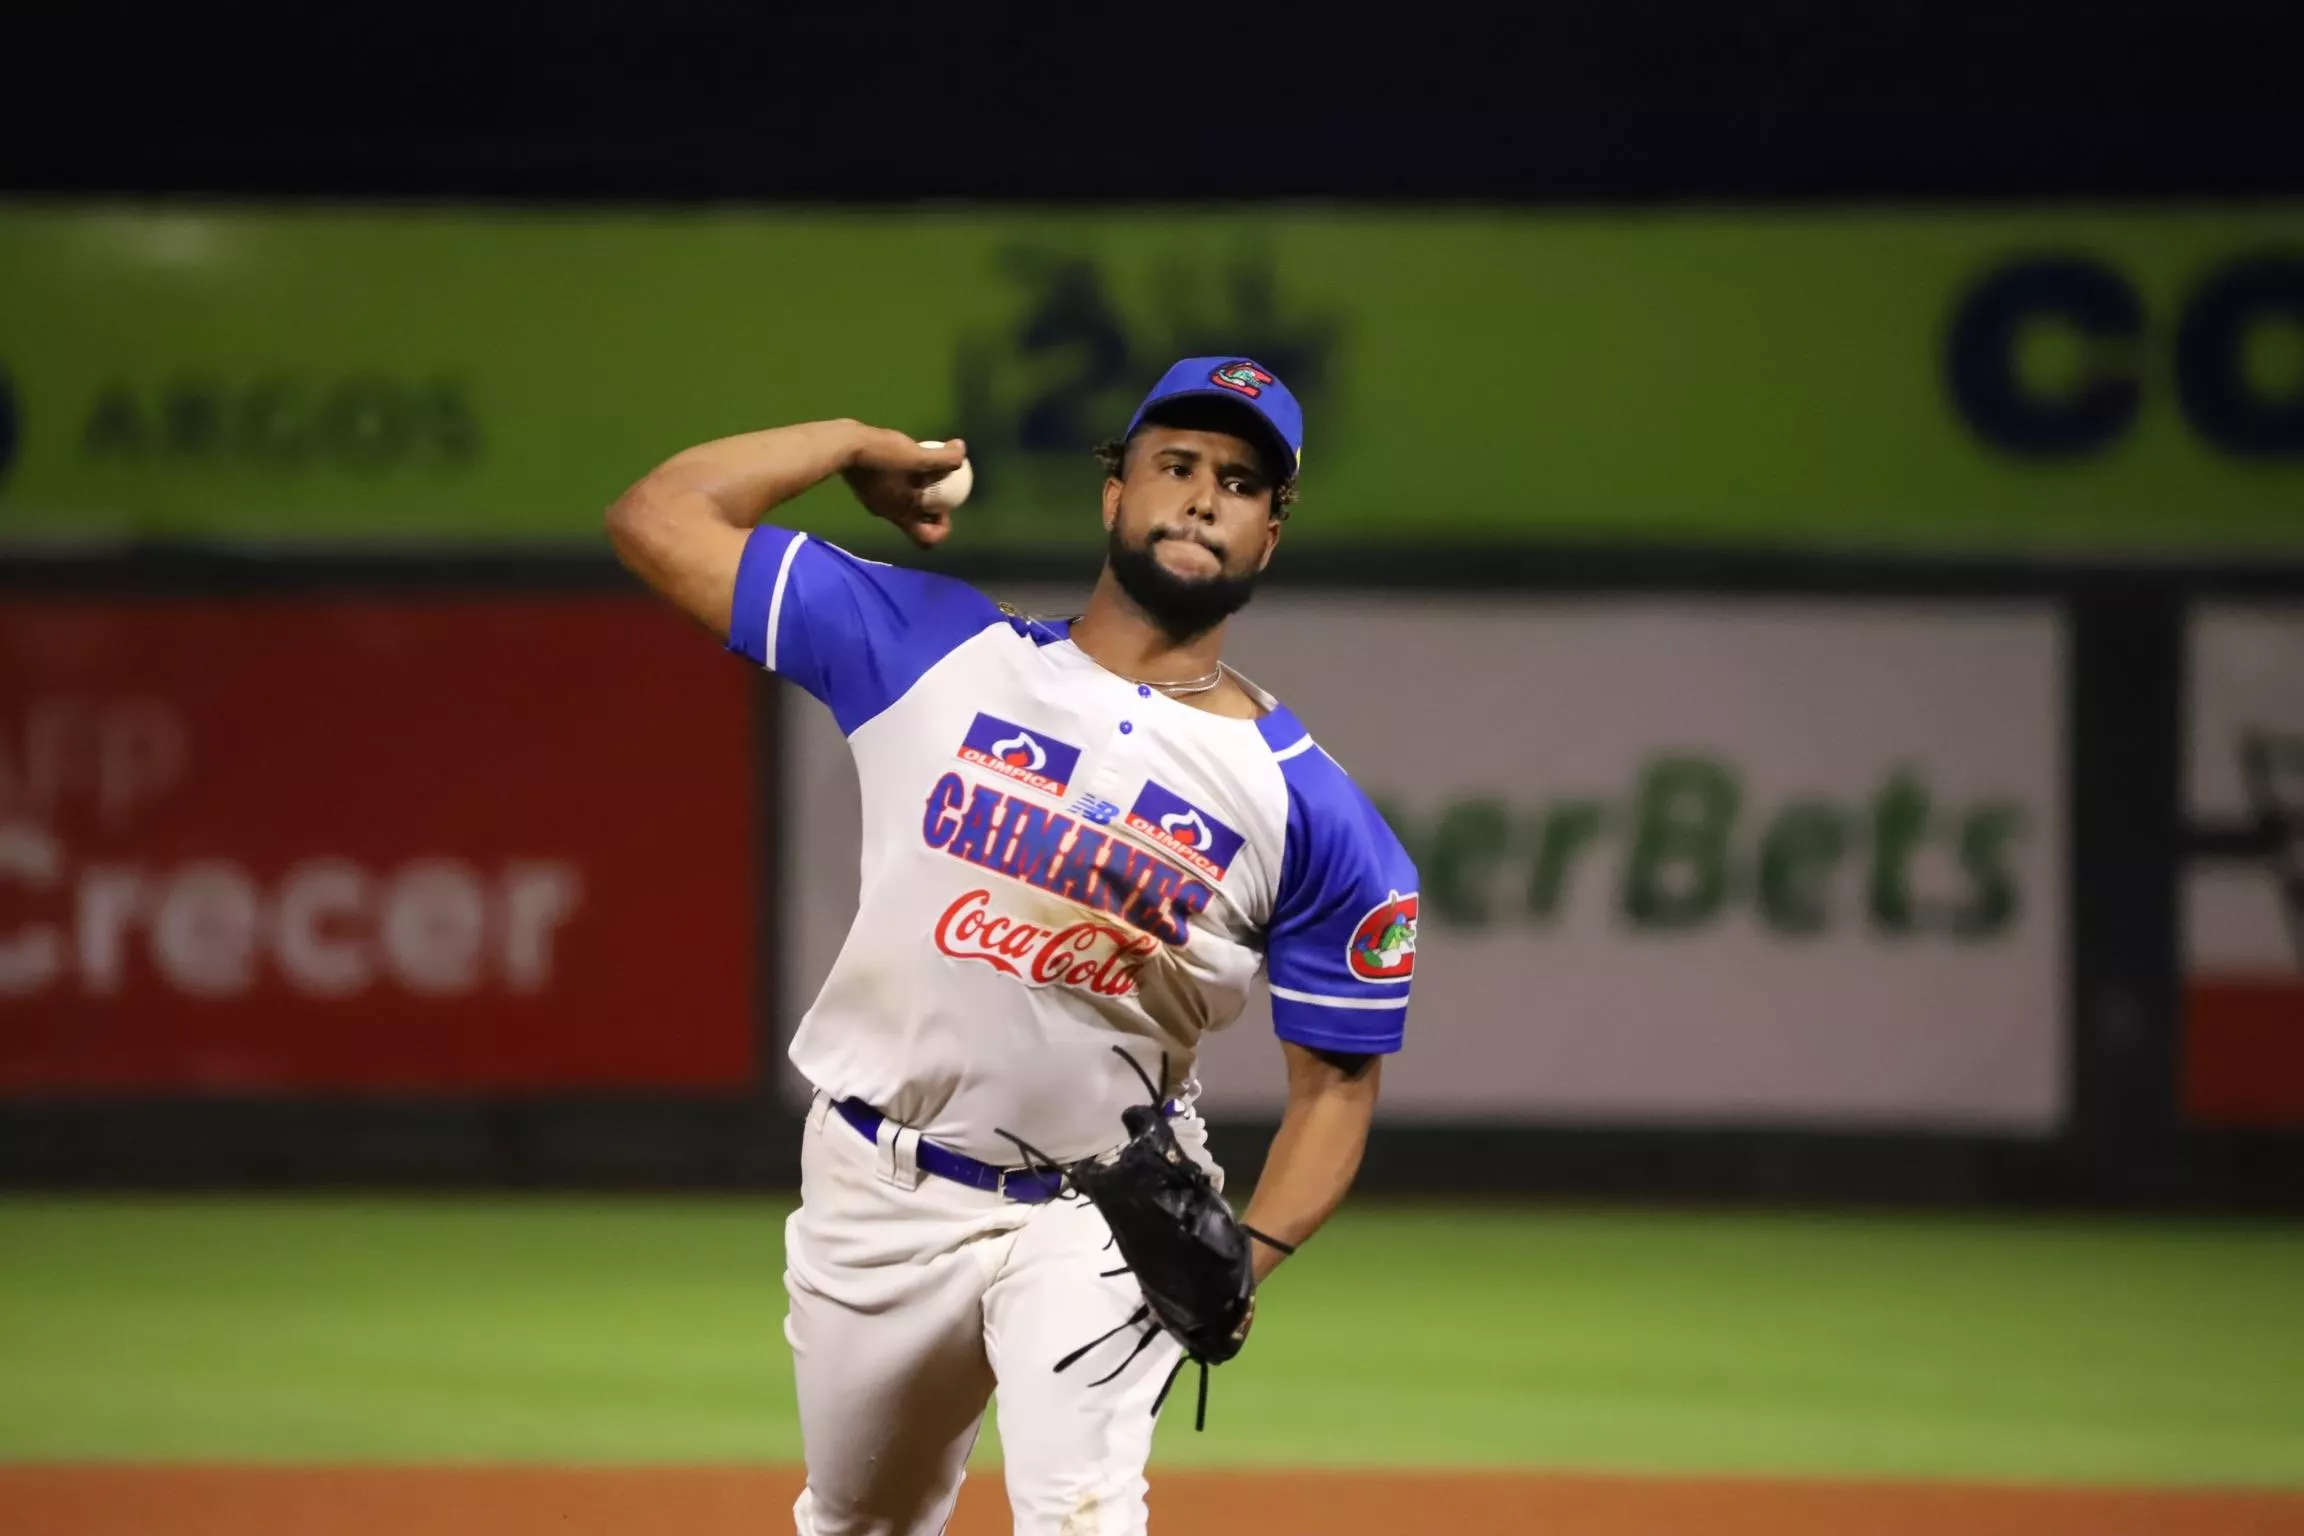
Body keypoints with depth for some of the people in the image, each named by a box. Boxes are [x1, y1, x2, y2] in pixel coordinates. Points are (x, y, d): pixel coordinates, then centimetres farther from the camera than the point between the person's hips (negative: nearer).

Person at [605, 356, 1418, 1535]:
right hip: (874, 1189, 3)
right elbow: (657, 519, -4)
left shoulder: (1311, 809, -7)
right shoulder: (931, 650, -3)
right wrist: (866, 446, 1)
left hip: (1102, 1210, -2)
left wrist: (1245, 1257, -19)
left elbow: (1336, 1076, -3)